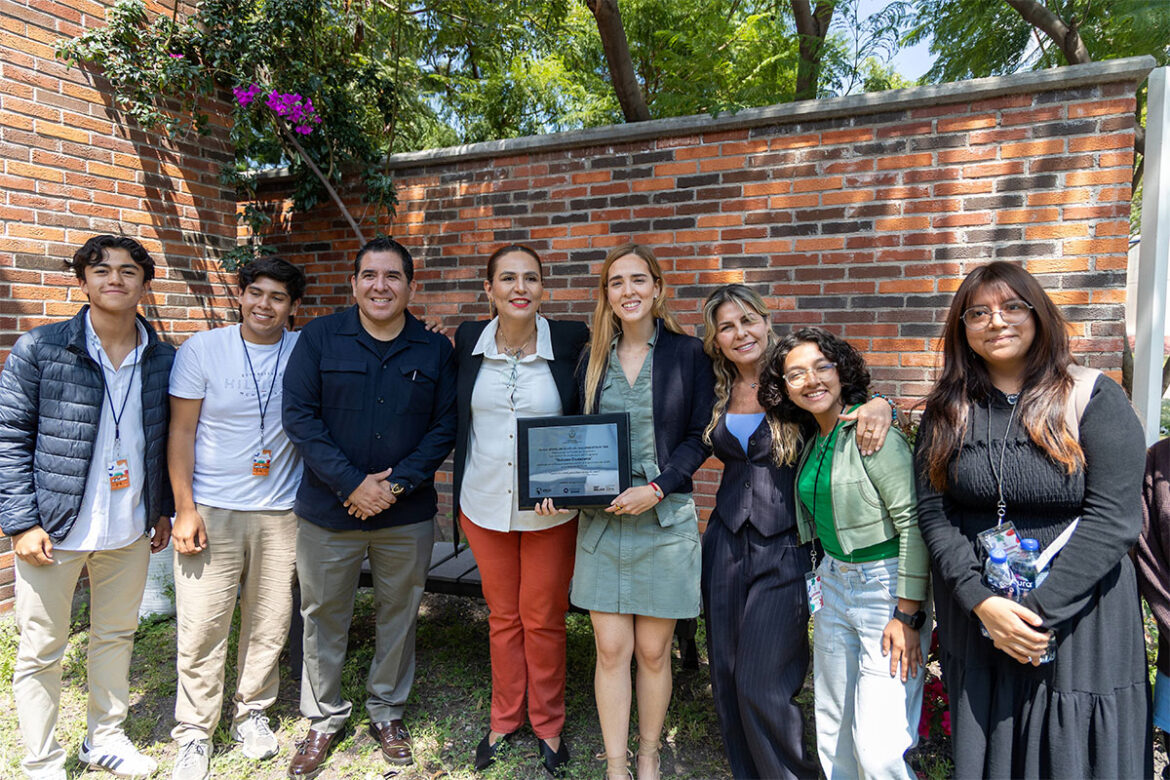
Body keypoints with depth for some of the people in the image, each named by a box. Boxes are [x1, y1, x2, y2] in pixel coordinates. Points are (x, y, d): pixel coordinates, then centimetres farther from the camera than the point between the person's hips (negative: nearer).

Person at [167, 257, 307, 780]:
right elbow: (181, 432, -1)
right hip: (211, 511, -1)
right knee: (201, 629, 3)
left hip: (280, 513, 2)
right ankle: (194, 734, 22)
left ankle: (252, 712, 32)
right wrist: (185, 508, -5)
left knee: (269, 624, 10)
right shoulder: (202, 350, -2)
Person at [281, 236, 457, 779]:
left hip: (408, 515, 1)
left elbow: (445, 426, -1)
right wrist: (351, 484, -15)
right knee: (324, 616, 12)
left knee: (399, 614, 14)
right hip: (327, 510, -1)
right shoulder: (319, 338, -2)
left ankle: (388, 712, 36)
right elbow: (299, 415, -8)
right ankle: (323, 719, 33)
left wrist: (397, 483, -13)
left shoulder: (436, 349, 1)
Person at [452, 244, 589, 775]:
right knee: (502, 616, 17)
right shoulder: (468, 341, -3)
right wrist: (460, 496, 6)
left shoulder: (571, 341, -9)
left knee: (544, 620, 12)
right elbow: (456, 420, 9)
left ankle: (547, 724, 34)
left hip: (549, 510, -2)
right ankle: (504, 718, 38)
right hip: (485, 506, 2)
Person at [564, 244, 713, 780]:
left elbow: (699, 436, -4)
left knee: (653, 651, 9)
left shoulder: (687, 354, -2)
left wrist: (656, 489, -15)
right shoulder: (593, 357, 7)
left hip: (665, 520, -2)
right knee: (611, 650, 6)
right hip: (601, 520, 2)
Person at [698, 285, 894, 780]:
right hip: (726, 543, 5)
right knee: (726, 675, 13)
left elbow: (853, 395, -7)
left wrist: (880, 405, -28)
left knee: (761, 685, -3)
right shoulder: (717, 393, 6)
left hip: (784, 551, -4)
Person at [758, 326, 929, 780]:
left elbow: (914, 522, -19)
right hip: (833, 584, 7)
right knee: (833, 733, 15)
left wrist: (908, 615, -19)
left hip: (887, 585, -7)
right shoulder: (810, 439, 6)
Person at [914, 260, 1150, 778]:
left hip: (1080, 617, -2)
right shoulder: (947, 411, 2)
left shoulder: (1093, 397, -6)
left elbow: (1113, 519, -13)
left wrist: (1039, 612, -17)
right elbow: (933, 512, -3)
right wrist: (982, 602, -15)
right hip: (975, 619, 3)